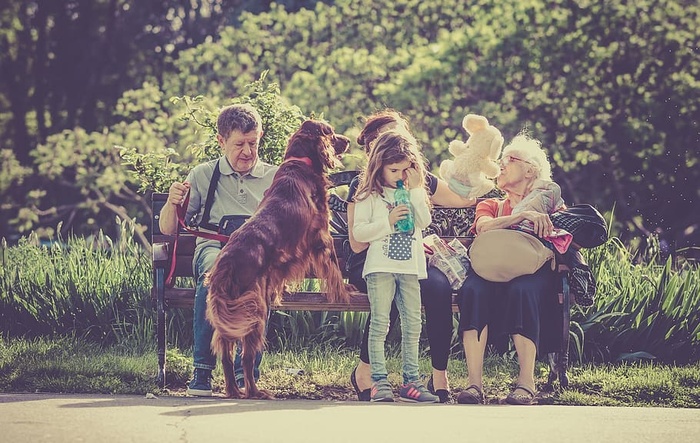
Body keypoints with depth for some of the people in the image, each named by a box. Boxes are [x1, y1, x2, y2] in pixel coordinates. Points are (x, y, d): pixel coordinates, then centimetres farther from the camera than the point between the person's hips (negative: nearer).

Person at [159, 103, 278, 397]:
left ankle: (246, 372, -37)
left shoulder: (274, 177, 21)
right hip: (214, 246, 0)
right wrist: (172, 203, -3)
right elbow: (168, 229, 19)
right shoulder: (203, 175, 20)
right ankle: (202, 370, -35)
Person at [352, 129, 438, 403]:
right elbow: (358, 232, -6)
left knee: (412, 325, 4)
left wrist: (414, 191, -6)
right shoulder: (369, 195, 1)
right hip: (381, 266, -4)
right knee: (380, 324, -7)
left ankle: (410, 381, 9)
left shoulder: (416, 192, 13)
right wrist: (388, 222, -14)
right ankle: (379, 382, -7)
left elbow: (424, 221, -1)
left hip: (410, 266, 4)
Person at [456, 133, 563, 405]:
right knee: (473, 289, -35)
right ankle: (474, 382, -41)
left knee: (521, 290, -39)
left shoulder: (550, 206, 23)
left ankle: (526, 382, -40)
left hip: (534, 274, -2)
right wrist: (523, 215, -12)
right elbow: (484, 227, 2)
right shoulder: (490, 206, 28)